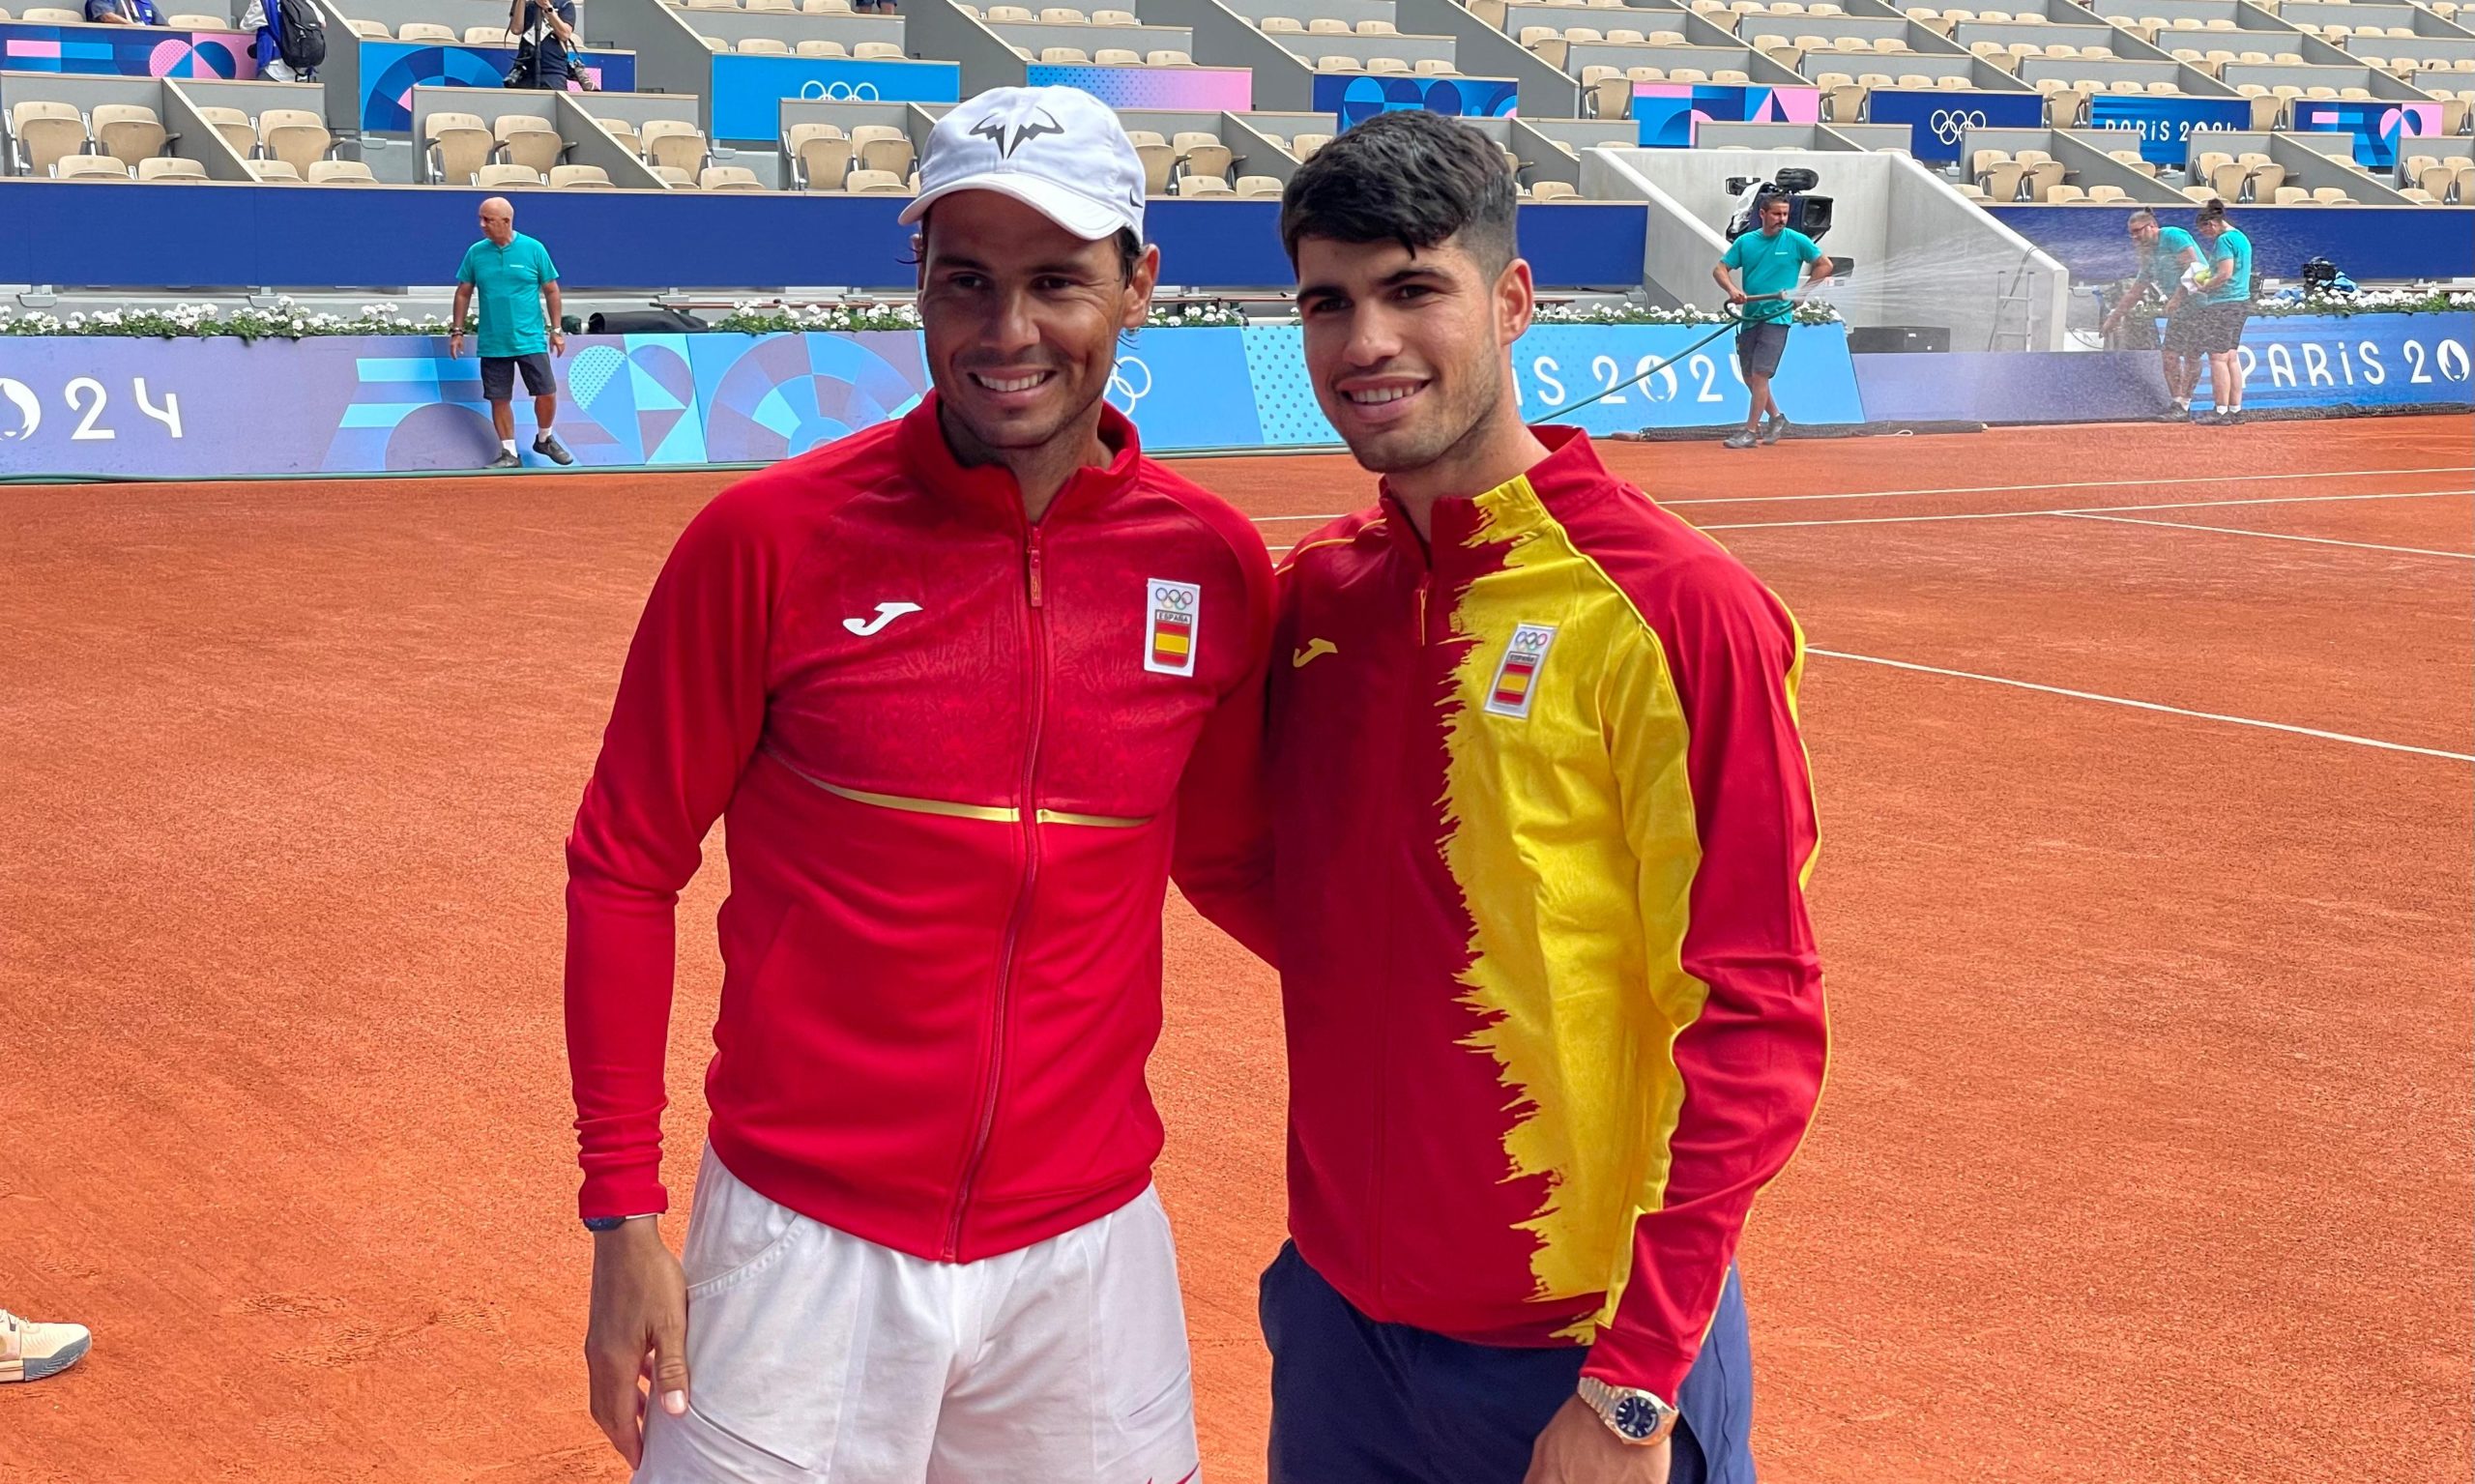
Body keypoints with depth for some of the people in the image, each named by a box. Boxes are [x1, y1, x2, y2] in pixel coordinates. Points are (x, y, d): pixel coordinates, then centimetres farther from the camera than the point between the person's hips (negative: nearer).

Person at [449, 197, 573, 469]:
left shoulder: (533, 249, -4)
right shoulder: (476, 253, 1)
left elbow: (551, 290, 3)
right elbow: (463, 293, 9)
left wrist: (556, 330, 1)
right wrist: (456, 330, 6)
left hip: (531, 341, -2)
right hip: (493, 344, 2)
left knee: (547, 394, -2)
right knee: (499, 399, 4)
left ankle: (544, 439, 24)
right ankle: (509, 454, 16)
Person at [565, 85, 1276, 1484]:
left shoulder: (1216, 567, -2)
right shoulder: (768, 538, -10)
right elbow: (626, 866, -2)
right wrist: (626, 1214, -3)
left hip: (1090, 1249, 3)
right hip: (806, 1248, -2)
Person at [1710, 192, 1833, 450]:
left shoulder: (1796, 240, -2)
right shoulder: (1745, 242, 6)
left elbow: (1825, 265, 3)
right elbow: (1720, 269, 7)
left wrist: (1801, 293, -3)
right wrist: (1732, 289, -13)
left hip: (1777, 317, -5)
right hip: (1750, 318, 5)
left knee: (1759, 374, -13)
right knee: (1749, 376, 12)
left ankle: (1751, 431, -8)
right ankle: (1777, 418, 32)